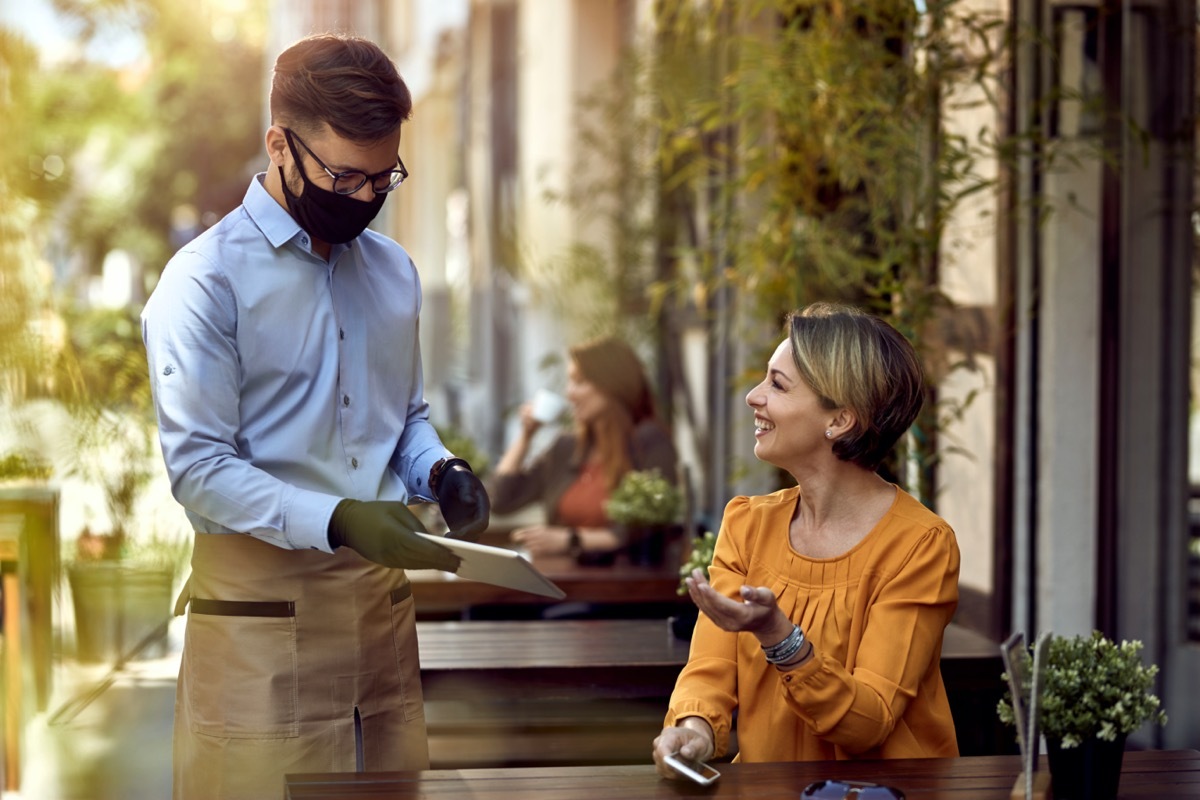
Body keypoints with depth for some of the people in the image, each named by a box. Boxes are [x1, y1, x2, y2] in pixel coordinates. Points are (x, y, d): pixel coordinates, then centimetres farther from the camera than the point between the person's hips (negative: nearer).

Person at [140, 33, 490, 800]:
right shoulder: (206, 279, -9)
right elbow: (198, 467, -13)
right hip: (262, 600, -6)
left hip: (381, 593, 6)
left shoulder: (393, 270, 11)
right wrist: (338, 521, -24)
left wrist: (439, 470, -1)